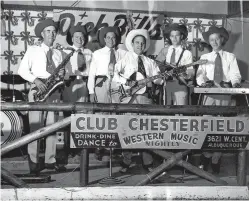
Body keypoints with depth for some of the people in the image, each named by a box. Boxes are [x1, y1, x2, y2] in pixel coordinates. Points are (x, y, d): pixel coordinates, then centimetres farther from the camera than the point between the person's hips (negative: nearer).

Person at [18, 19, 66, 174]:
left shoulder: (58, 54, 16)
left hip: (54, 91, 4)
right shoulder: (33, 50, 4)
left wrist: (62, 74, -5)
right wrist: (35, 80, -16)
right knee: (35, 127, -5)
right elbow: (22, 70, -1)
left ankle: (51, 160, 8)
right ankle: (34, 162, 0)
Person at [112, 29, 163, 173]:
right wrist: (127, 82, -16)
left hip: (146, 97, 2)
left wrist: (160, 79, -11)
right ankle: (126, 162, 1)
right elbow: (114, 73, -4)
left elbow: (159, 79, 11)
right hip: (129, 96, -2)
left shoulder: (150, 62, 19)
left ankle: (148, 162, 6)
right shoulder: (125, 59, 10)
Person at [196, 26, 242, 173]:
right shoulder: (205, 57, 15)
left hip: (226, 93, 0)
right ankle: (206, 156, 2)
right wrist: (203, 82, -17)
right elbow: (200, 75, 5)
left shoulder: (230, 57, 13)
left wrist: (234, 82, -19)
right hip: (209, 93, 0)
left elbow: (235, 74, 3)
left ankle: (216, 159, 6)